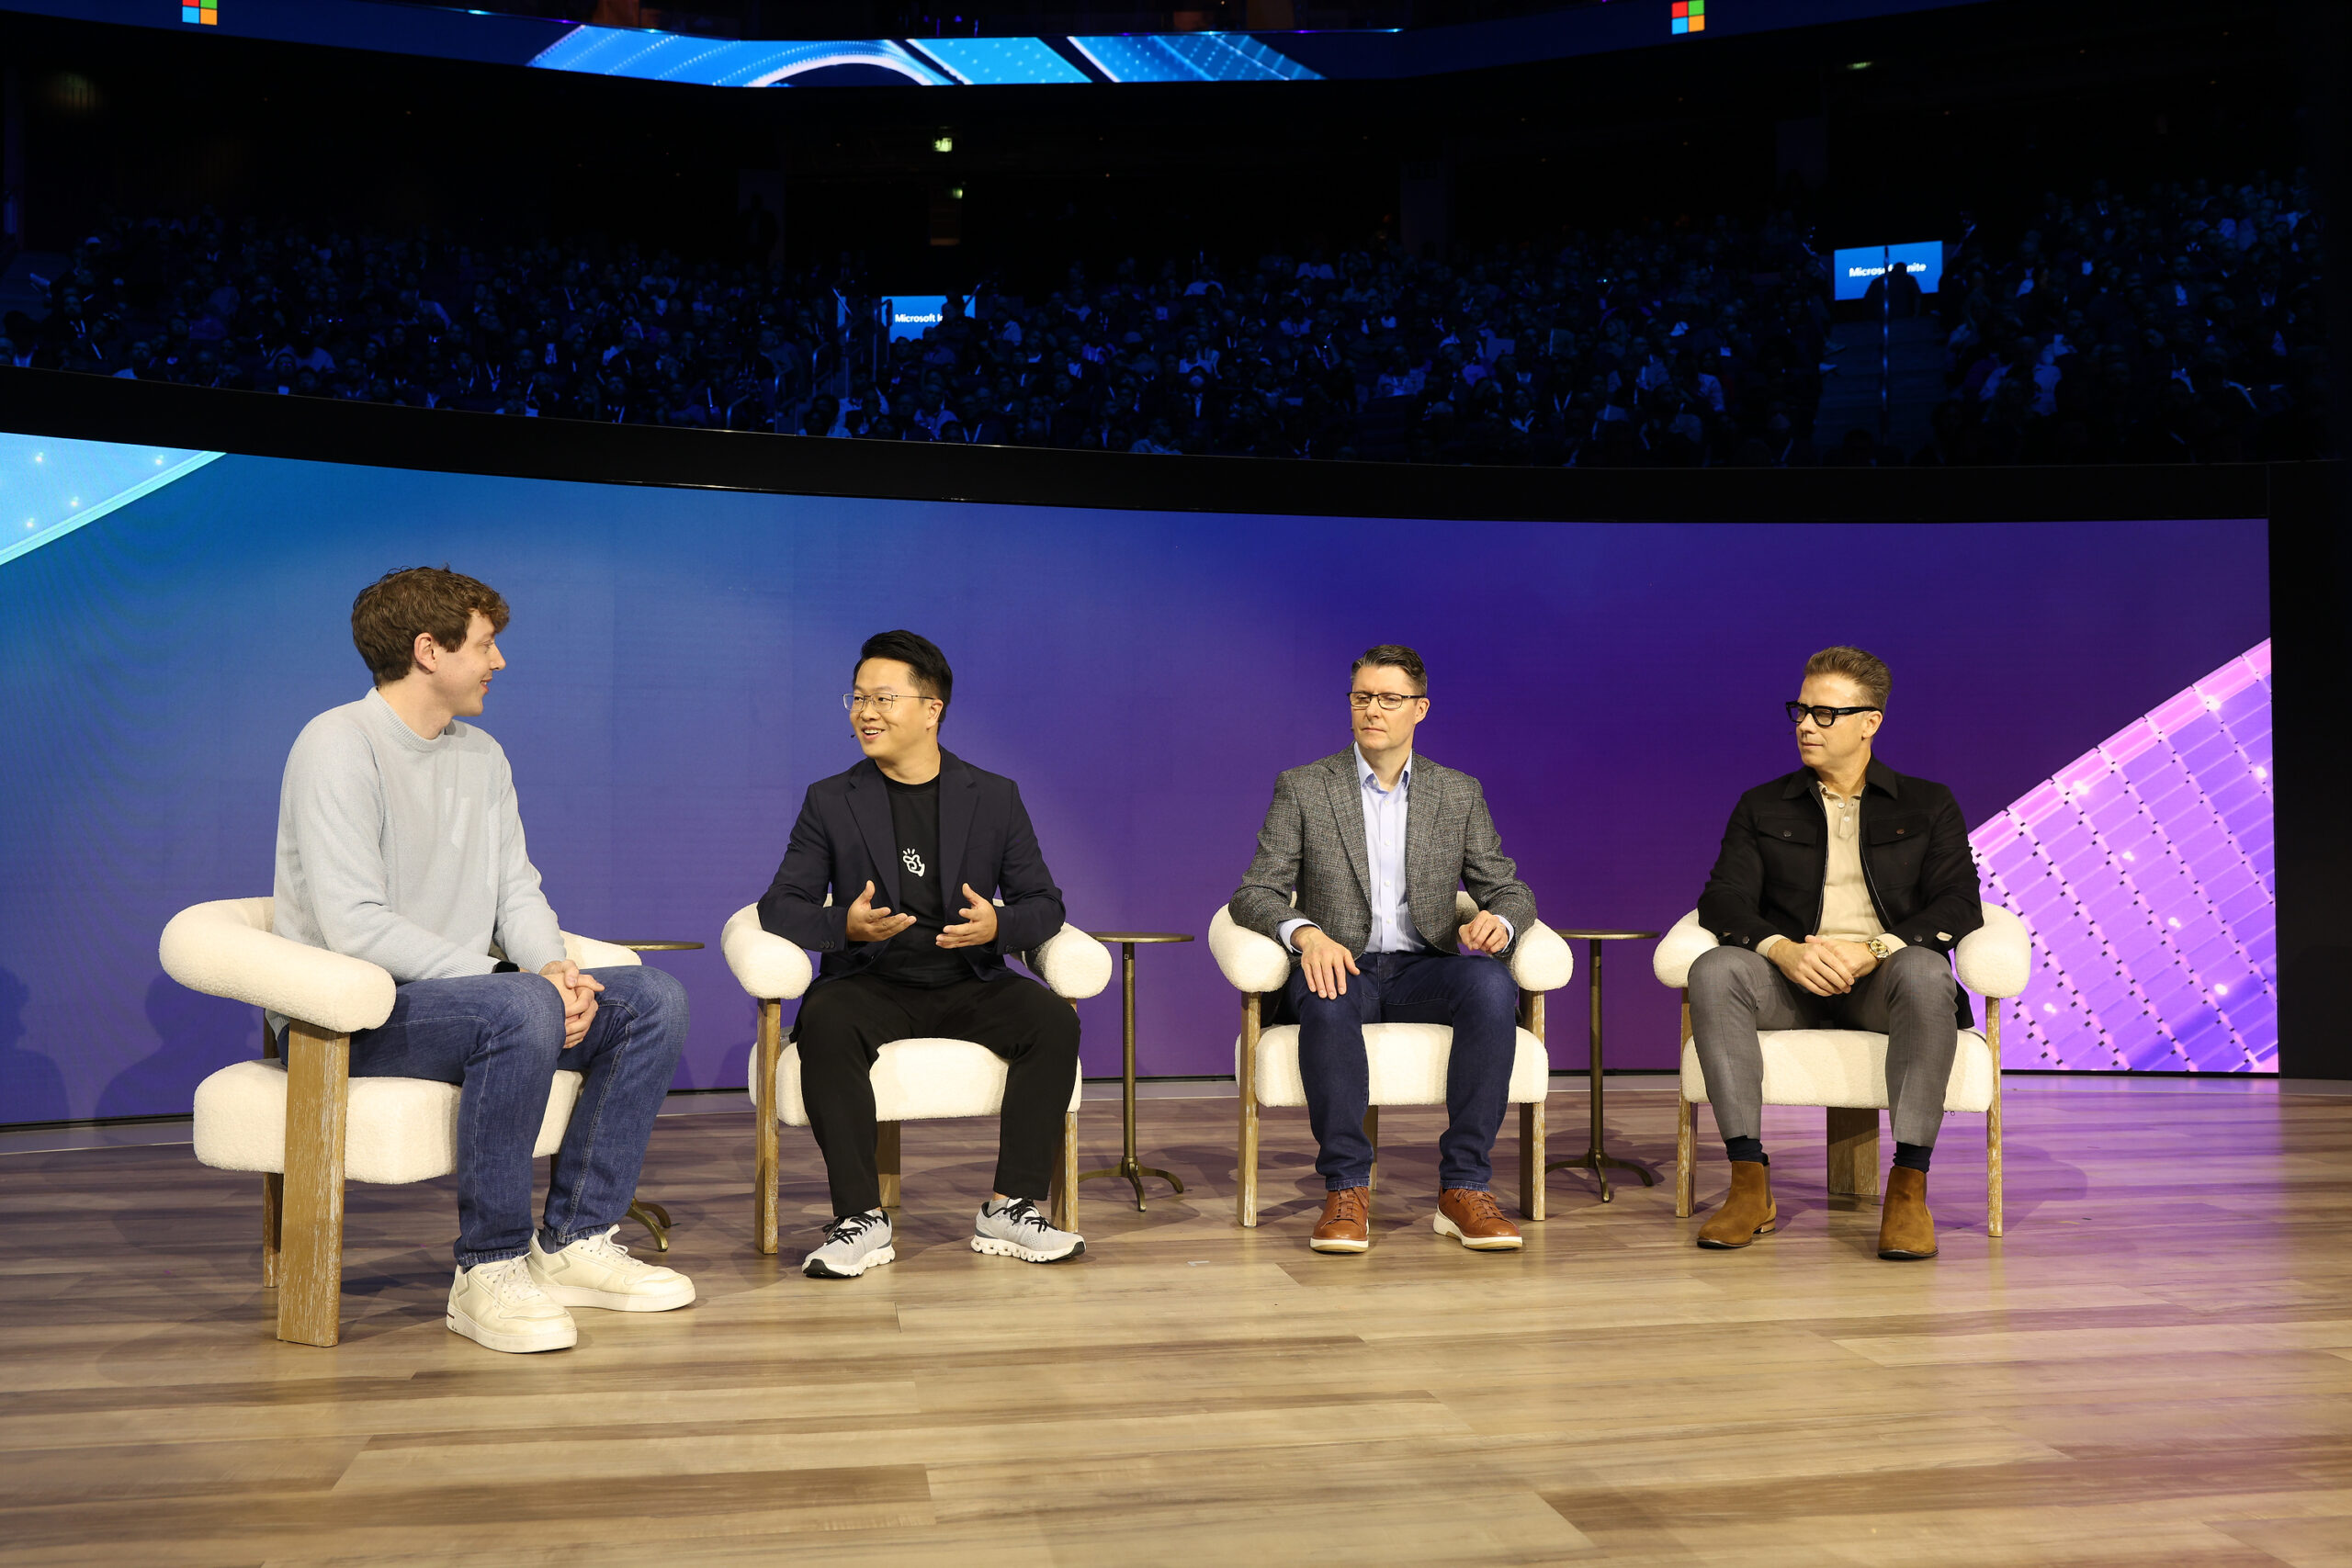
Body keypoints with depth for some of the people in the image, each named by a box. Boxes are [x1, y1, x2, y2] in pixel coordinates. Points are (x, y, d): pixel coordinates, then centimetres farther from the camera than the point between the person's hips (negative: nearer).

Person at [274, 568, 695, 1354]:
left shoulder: (482, 756, 14)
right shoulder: (338, 744, -13)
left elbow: (518, 891, 12)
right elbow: (354, 926, -22)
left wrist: (554, 969, -11)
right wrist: (517, 982, -24)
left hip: (460, 992, 8)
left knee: (652, 1000, -5)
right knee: (520, 1011, -36)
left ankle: (572, 1242, -3)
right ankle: (488, 1271, -23)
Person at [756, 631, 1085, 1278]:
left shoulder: (995, 797, 7)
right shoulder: (830, 801, 7)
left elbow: (1045, 904, 6)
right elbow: (780, 905, 1)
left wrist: (997, 926, -18)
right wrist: (844, 925, -21)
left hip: (968, 983, 1)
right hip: (870, 982, -1)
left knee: (1054, 1019, -27)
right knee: (824, 1022, -34)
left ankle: (1009, 1211, -18)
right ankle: (861, 1220, -26)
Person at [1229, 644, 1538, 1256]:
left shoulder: (1459, 793, 12)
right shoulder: (1301, 788, 6)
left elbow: (1509, 889, 11)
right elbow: (1254, 895, -1)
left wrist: (1498, 919, -15)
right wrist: (1306, 934, -23)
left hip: (1424, 971, 2)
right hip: (1340, 967, -2)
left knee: (1492, 984, -32)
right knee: (1326, 996, -38)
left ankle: (1464, 1188, -27)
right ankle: (1346, 1189, -27)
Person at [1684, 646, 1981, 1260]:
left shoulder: (1928, 806, 15)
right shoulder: (1762, 807, 18)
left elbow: (1960, 906, 0)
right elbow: (1723, 900, 3)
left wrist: (1874, 949, -19)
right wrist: (1783, 949, -19)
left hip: (1882, 982, -1)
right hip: (1793, 981, 1)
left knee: (1926, 972, -37)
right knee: (1714, 969, -31)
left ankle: (1909, 1187, -32)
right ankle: (1751, 1183, -30)